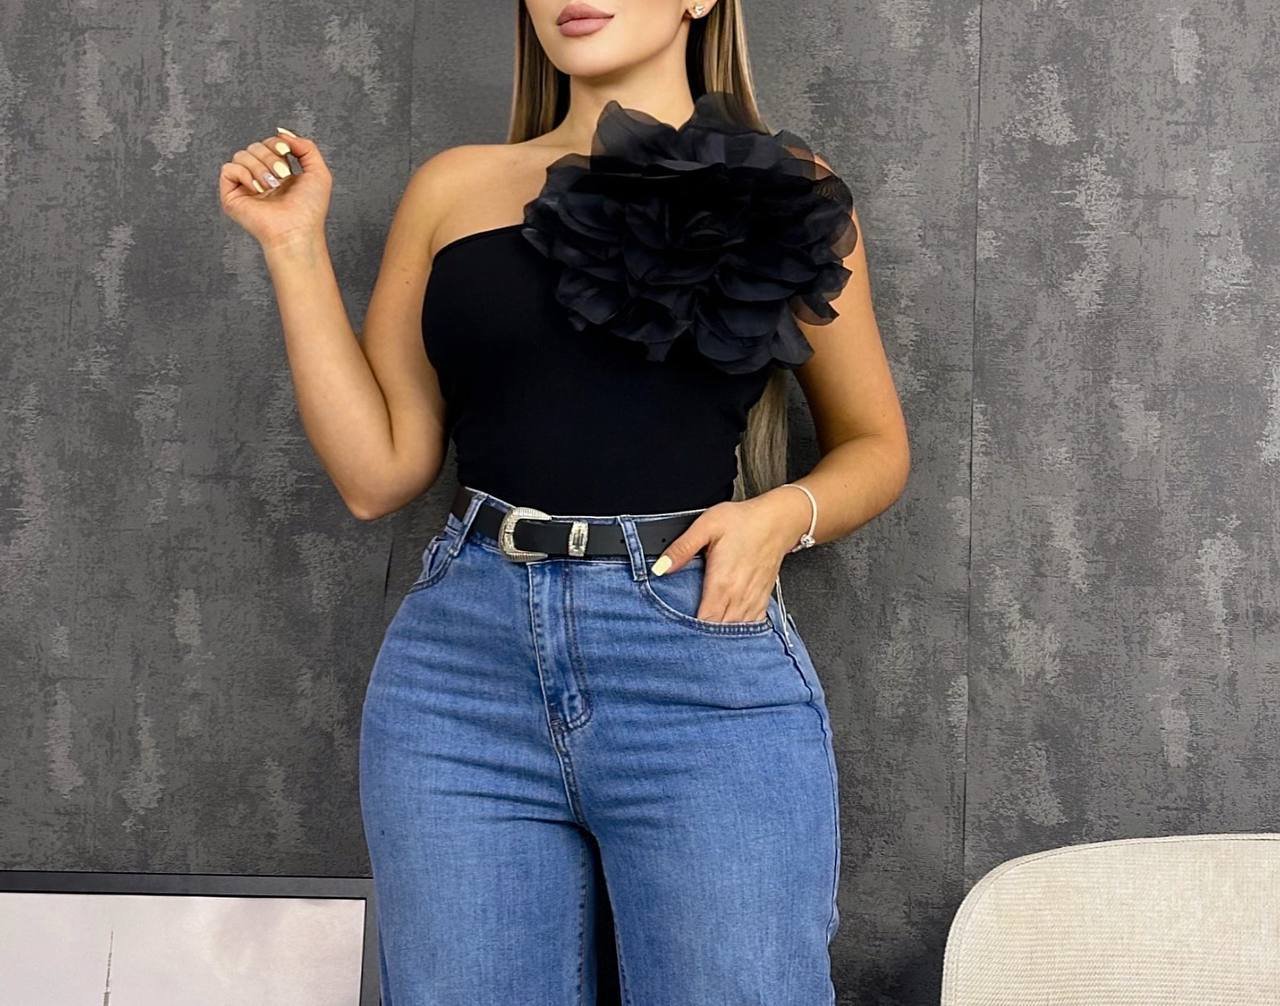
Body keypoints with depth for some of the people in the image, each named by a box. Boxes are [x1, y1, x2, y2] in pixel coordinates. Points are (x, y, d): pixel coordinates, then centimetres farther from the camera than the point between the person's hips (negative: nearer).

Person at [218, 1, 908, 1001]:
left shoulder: (786, 189, 8)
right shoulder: (454, 188, 12)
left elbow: (876, 442, 15)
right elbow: (380, 469, 9)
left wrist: (783, 514, -6)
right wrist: (296, 246, 5)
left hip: (707, 663, -1)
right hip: (461, 667, 2)